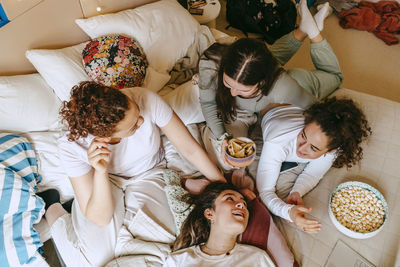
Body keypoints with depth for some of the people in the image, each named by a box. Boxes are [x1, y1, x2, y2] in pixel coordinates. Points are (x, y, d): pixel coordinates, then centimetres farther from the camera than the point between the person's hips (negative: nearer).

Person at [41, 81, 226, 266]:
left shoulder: (147, 100, -33)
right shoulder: (71, 145, -31)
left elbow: (190, 149, -19)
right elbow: (101, 218, -26)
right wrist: (100, 172, -44)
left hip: (148, 175, 1)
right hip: (101, 181, -1)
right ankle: (55, 213, 12)